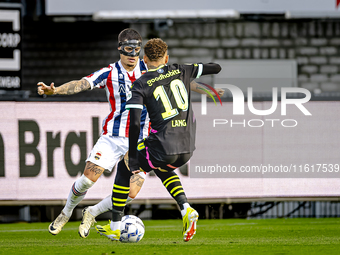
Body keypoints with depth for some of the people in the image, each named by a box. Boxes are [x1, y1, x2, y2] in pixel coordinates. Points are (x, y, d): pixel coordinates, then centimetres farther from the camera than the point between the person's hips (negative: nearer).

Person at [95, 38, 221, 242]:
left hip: (162, 148, -5)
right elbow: (216, 68, 21)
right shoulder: (181, 72, 8)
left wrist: (133, 157, -6)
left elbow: (134, 123, -11)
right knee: (162, 168, 37)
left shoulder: (141, 85, -2)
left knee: (124, 167, 23)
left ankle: (115, 227, 27)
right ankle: (186, 209, 13)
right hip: (187, 149, 5)